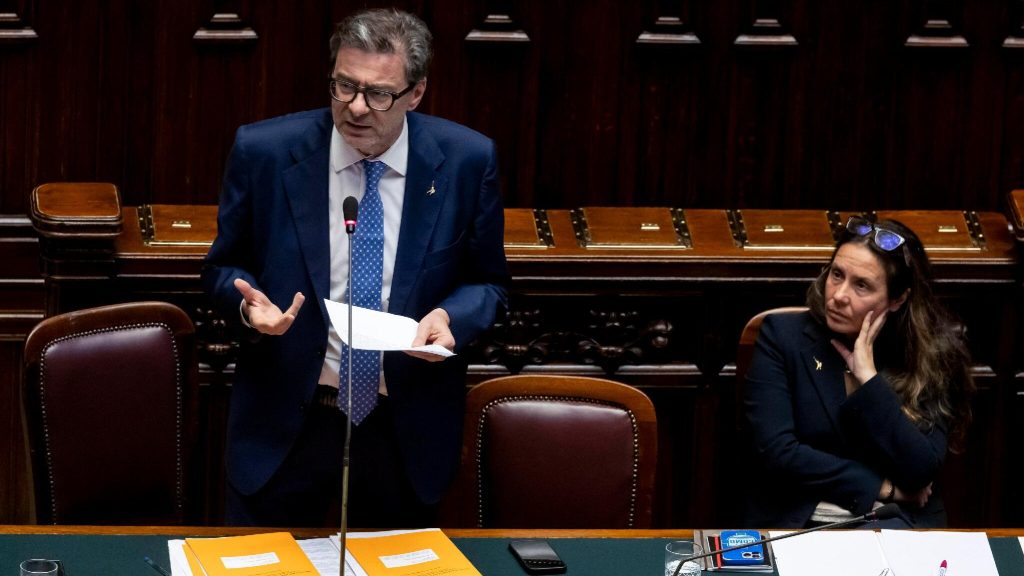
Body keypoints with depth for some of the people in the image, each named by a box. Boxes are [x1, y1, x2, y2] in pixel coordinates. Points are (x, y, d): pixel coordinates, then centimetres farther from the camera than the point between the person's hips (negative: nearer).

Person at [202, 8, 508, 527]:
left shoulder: (465, 161, -7)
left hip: (407, 427, 1)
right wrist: (248, 302, -18)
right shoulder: (264, 151, -8)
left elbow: (486, 283, 5)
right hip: (284, 421, 0)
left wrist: (449, 317, -17)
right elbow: (222, 269, 4)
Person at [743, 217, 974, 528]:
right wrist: (882, 487, -8)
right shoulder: (782, 335, -1)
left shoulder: (932, 351, 0)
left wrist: (868, 376, -13)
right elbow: (776, 453, -10)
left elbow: (921, 471, -11)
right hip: (796, 520, -1)